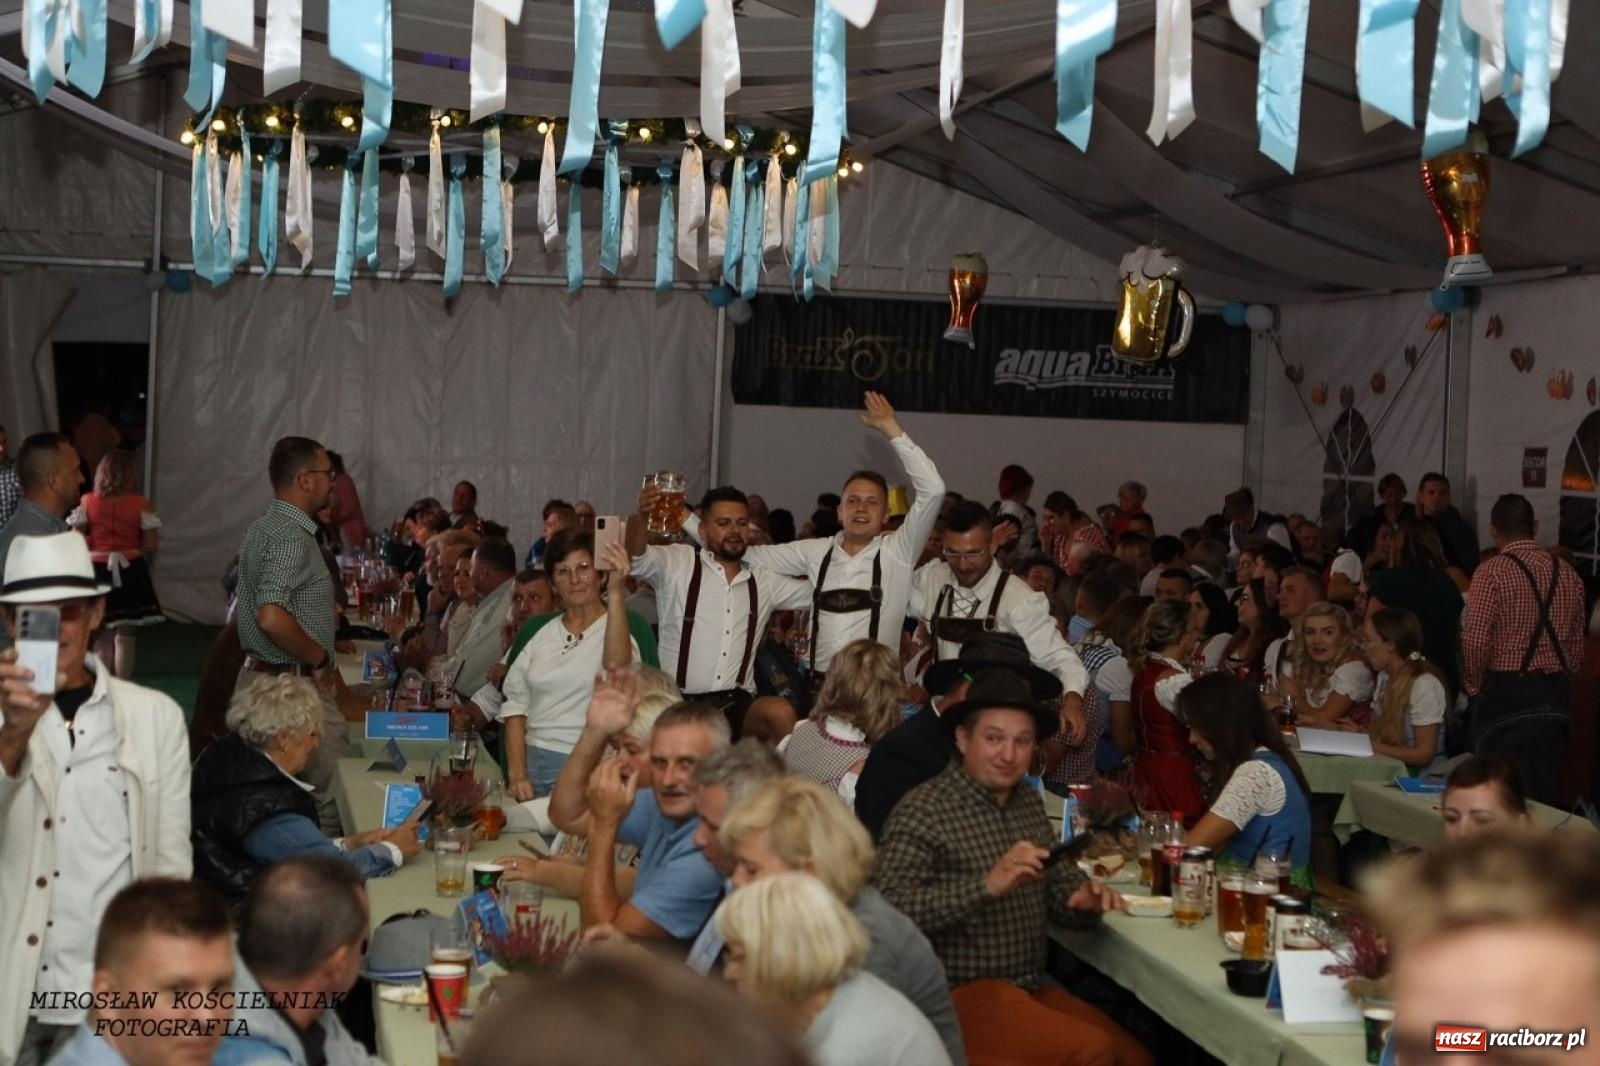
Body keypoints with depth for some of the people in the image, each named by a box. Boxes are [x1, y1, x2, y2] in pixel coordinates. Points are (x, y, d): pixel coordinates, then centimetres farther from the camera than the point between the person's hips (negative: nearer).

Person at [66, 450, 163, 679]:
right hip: (130, 571, -1)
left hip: (97, 570, 1)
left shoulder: (88, 502, -2)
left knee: (102, 637, 11)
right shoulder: (140, 504, -7)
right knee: (124, 636, 7)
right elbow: (151, 544, -6)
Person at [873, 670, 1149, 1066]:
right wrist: (986, 885, -34)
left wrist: (1085, 897, -7)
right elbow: (888, 907, -25)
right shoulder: (923, 810, -13)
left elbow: (1058, 881, 17)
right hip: (960, 994, -8)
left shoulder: (1029, 802, 12)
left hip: (1031, 989, 8)